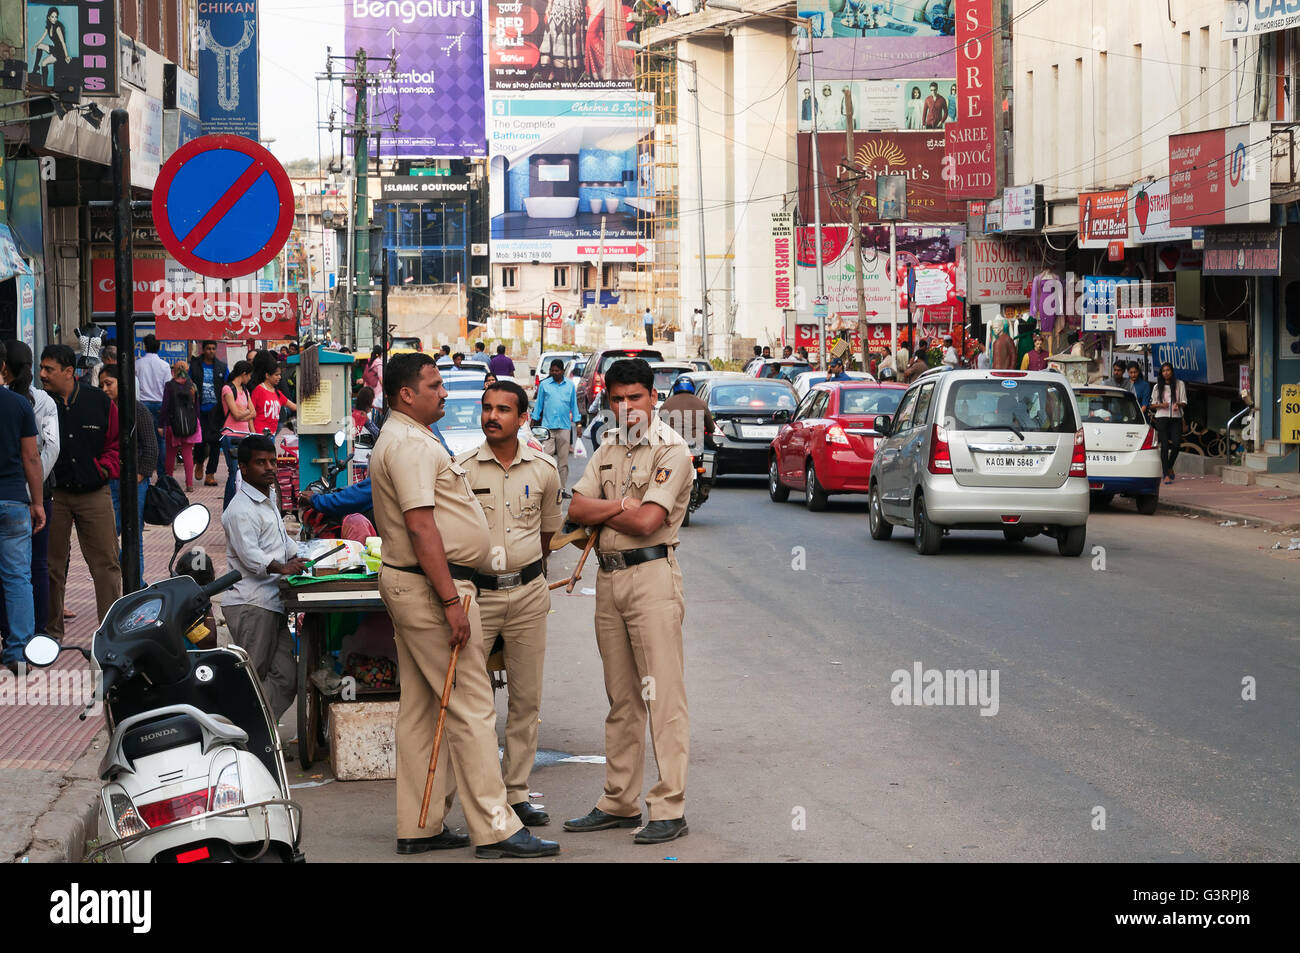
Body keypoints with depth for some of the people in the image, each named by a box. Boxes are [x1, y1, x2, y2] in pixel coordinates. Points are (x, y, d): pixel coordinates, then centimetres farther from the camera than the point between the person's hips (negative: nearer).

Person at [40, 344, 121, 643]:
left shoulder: (99, 401, 0)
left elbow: (117, 442, 8)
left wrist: (105, 469, -5)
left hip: (94, 494, 0)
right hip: (53, 495, 0)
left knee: (106, 562, 0)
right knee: (52, 564, 6)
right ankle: (51, 629, 17)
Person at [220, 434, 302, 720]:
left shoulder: (269, 498, 20)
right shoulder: (241, 509, -13)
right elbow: (249, 554, -25)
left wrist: (302, 557, 17)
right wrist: (280, 567, -37)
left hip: (272, 603, 10)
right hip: (250, 603, -10)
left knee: (286, 678, 6)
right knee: (251, 679, -9)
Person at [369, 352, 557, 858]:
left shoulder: (398, 440, 19)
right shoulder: (410, 445, -16)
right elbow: (421, 526, -23)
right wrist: (450, 599, -25)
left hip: (406, 584, 11)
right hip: (429, 587, -11)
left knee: (421, 709, 12)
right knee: (471, 705, -9)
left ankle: (418, 827, 15)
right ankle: (494, 828, -8)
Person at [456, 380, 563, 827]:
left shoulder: (544, 469, 3)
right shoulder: (461, 467, -4)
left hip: (528, 592, 3)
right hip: (475, 590, -3)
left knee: (526, 698, 5)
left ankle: (516, 793, 12)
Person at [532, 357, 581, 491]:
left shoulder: (570, 385, 9)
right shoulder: (544, 385, 5)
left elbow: (574, 405, 15)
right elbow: (539, 404, 10)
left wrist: (578, 425, 11)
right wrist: (534, 424, 7)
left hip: (564, 426, 1)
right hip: (547, 426, -1)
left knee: (563, 460, 2)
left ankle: (563, 489, 7)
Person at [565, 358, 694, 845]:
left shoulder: (671, 451, -8)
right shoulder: (608, 450, 16)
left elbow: (647, 521, -17)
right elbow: (576, 509, 6)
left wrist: (602, 510, -2)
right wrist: (623, 503, -9)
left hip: (651, 576, -7)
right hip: (608, 576, 7)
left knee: (662, 694, -7)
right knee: (621, 697, 12)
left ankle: (669, 808, -7)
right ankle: (619, 802, 18)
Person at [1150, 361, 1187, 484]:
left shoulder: (1180, 384, 9)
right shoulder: (1157, 387, 11)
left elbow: (1184, 403, 6)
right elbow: (1152, 405, 13)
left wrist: (1178, 404, -17)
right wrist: (1160, 405, -9)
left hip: (1176, 418, 0)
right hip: (1162, 418, 0)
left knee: (1176, 444, -7)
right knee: (1164, 445, -8)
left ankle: (1170, 467, 21)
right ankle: (1166, 474, -7)